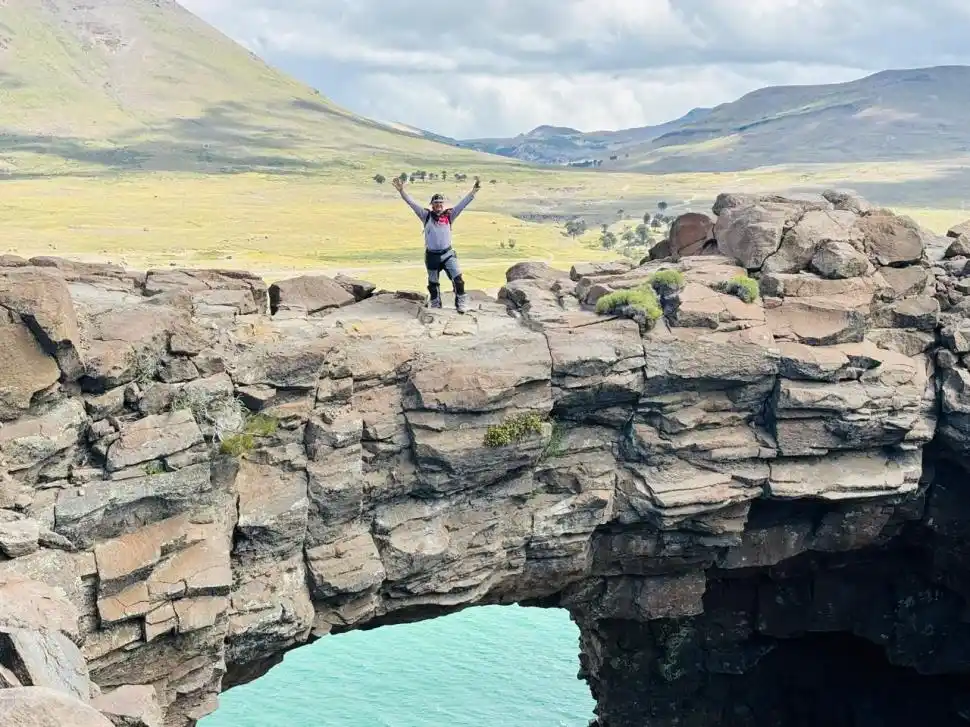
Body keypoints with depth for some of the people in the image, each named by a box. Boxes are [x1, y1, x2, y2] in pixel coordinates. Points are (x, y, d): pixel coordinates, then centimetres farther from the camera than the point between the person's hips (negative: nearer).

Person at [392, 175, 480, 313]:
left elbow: (463, 203, -3)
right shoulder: (426, 215, 1)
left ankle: (461, 302, -1)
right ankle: (435, 305, 30)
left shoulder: (449, 215, 2)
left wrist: (473, 191, -13)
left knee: (457, 278, -14)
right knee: (433, 283, 13)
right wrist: (401, 191, -15)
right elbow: (411, 203, -5)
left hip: (448, 254, -1)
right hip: (431, 255, 1)